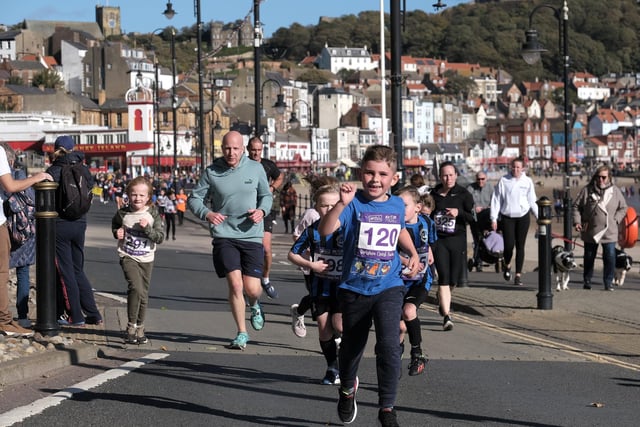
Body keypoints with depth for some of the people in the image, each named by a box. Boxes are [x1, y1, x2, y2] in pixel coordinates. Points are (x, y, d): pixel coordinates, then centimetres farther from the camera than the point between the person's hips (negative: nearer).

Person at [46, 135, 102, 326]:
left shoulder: (53, 171, -11)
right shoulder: (84, 171, 3)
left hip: (59, 225, -5)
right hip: (80, 223, 5)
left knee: (65, 272, 3)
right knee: (78, 270, 15)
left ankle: (75, 316, 4)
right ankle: (93, 314, 12)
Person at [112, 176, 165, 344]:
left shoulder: (153, 214, -5)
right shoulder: (123, 214, -4)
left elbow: (160, 237, -8)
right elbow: (115, 224, 19)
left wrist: (147, 228, -22)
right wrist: (117, 233, -1)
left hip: (146, 259, 2)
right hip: (128, 257, -2)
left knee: (143, 294, 9)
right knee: (136, 288, -22)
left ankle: (140, 328, 27)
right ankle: (131, 327, -12)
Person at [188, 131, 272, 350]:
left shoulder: (256, 169, 3)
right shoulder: (212, 172, 0)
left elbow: (266, 195, 14)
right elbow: (194, 198, 5)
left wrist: (262, 210, -8)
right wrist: (207, 213, -15)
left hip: (252, 236, 1)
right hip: (224, 236, -1)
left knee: (252, 288, -3)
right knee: (235, 284, -12)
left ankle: (255, 306, 37)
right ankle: (242, 333, 4)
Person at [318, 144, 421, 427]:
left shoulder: (397, 205, 1)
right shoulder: (354, 204, -14)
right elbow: (325, 231, -31)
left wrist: (413, 253, 11)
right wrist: (341, 204, -44)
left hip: (389, 288, 1)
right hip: (354, 289, -1)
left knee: (388, 345, -17)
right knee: (352, 346, 18)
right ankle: (347, 388, 49)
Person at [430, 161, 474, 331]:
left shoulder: (464, 194, 0)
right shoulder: (434, 194, 5)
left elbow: (474, 218, -3)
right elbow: (427, 215, 16)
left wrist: (459, 213, -20)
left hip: (457, 240, 0)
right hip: (438, 239, 0)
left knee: (454, 279, 6)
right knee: (443, 277, -11)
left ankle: (442, 299, 42)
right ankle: (446, 316, -10)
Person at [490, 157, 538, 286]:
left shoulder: (527, 181, 4)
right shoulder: (504, 181, 0)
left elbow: (532, 201, 11)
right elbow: (496, 200, 2)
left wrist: (539, 216, 6)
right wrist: (494, 218, -2)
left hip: (523, 217, 1)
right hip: (507, 217, -1)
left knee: (520, 246, 2)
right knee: (509, 245, -9)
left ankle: (518, 274, 8)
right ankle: (507, 265, 22)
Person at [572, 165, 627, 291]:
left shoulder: (615, 191, 3)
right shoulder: (587, 190, -1)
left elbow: (623, 208, 12)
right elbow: (576, 207, 5)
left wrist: (615, 220, 0)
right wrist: (577, 221, -6)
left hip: (609, 232, 0)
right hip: (590, 232, 0)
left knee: (610, 257, -6)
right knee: (589, 257, 11)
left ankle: (608, 283, 5)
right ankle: (587, 281, 26)